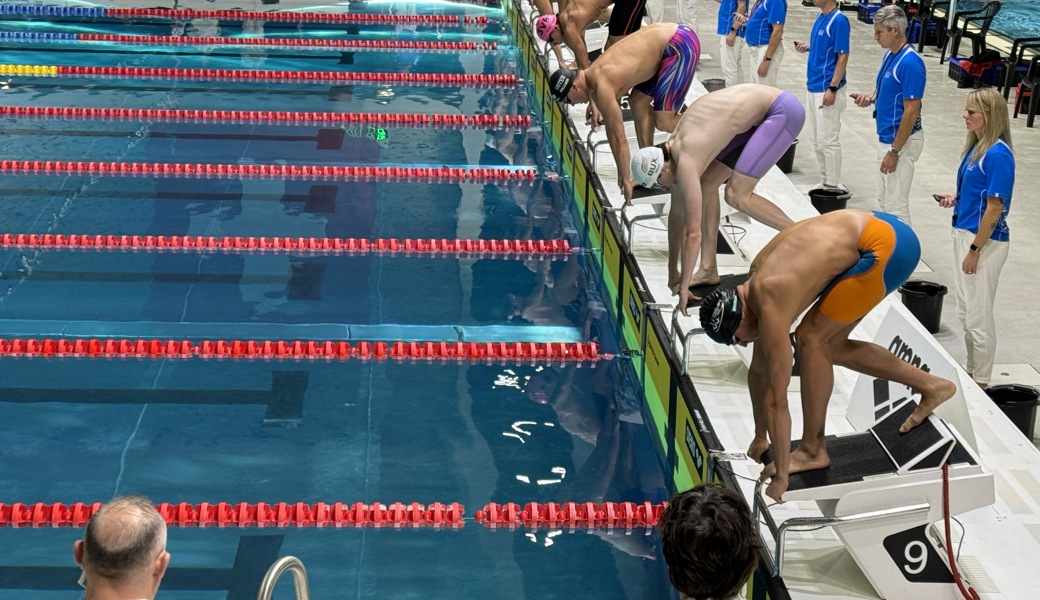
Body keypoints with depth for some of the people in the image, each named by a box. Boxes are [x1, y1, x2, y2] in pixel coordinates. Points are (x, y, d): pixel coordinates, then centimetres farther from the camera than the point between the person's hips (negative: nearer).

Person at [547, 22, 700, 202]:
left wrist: (626, 180, -7)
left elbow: (618, 138, -15)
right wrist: (623, 174, 22)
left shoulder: (602, 87, -18)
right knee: (638, 101, 16)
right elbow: (611, 128, 17)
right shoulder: (595, 74, 10)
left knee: (663, 121, -8)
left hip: (681, 46, -9)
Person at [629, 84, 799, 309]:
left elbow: (693, 233, -25)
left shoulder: (686, 162, -25)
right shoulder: (673, 149, 1)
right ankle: (709, 270, 9)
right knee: (707, 183, 4)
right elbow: (677, 213, 11)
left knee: (737, 195, -13)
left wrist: (683, 287, -18)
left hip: (783, 112, -9)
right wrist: (673, 274, 16)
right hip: (759, 114, 9)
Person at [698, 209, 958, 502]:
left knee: (812, 338, -6)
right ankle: (931, 385, 23)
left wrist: (780, 477, -9)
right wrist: (759, 438, 29)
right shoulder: (756, 282, 8)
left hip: (886, 246, -10)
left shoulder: (770, 307, -18)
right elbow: (758, 369, 20)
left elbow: (776, 401, -14)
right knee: (829, 344, 14)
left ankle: (812, 450, 5)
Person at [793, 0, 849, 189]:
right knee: (816, 138, 14)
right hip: (813, 87, 9)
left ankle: (832, 186, 5)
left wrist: (833, 88, -22)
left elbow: (843, 57, -18)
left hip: (826, 90, -9)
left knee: (828, 140, -3)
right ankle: (824, 181, 23)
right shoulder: (821, 16, 10)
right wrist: (807, 47, 1)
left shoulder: (839, 20, -16)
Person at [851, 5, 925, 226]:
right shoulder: (890, 55, 8)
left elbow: (911, 112, -23)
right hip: (886, 138, 10)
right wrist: (870, 98, 0)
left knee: (896, 204, -4)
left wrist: (894, 151, -22)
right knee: (884, 200, 17)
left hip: (901, 141, -10)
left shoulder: (910, 63, -21)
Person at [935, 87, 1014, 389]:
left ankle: (981, 382, 12)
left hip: (985, 240, -10)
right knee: (965, 311, 19)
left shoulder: (998, 154, -20)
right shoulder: (976, 146, 7)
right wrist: (955, 198, 3)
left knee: (978, 315, 0)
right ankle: (971, 371, 32)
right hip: (965, 233, 10)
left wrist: (975, 250, -18)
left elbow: (995, 207, -20)